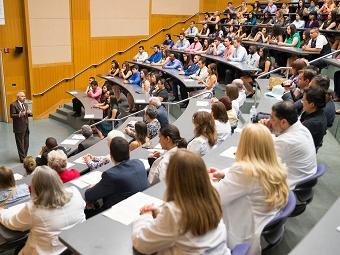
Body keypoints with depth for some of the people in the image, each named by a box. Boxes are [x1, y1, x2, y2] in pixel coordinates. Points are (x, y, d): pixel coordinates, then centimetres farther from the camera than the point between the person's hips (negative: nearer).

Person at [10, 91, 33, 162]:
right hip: (19, 128, -7)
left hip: (26, 127, 7)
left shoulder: (25, 104, 14)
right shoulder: (13, 105, -9)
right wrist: (20, 115, -31)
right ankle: (22, 158, 7)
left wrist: (29, 113, -8)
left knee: (26, 143, 12)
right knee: (20, 144, 1)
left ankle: (24, 157, 24)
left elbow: (29, 114, 16)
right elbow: (12, 115, -14)